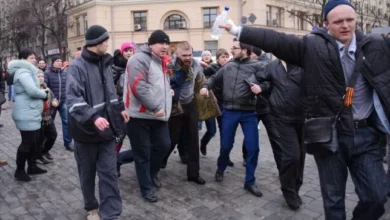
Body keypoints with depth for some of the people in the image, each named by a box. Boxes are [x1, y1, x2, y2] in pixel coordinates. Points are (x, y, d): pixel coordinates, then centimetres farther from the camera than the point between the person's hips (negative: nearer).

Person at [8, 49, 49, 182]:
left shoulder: (27, 71, 19)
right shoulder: (23, 72, -16)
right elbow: (32, 90, -28)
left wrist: (42, 93, 4)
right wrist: (44, 94, -11)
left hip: (32, 113, 11)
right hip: (26, 115, -11)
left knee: (34, 141, 16)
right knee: (27, 142, -4)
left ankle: (32, 166, 27)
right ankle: (19, 170, 9)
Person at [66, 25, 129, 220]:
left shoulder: (105, 63, 9)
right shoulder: (77, 66, -13)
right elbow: (73, 99, -22)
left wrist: (119, 108, 19)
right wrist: (92, 117, -34)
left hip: (106, 128, 5)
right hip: (86, 129, -5)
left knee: (109, 173, 3)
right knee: (87, 173, 14)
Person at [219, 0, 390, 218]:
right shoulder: (313, 45, -6)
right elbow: (276, 40, -9)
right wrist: (237, 30, -11)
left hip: (366, 134, 3)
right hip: (330, 135, -2)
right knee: (334, 199, 12)